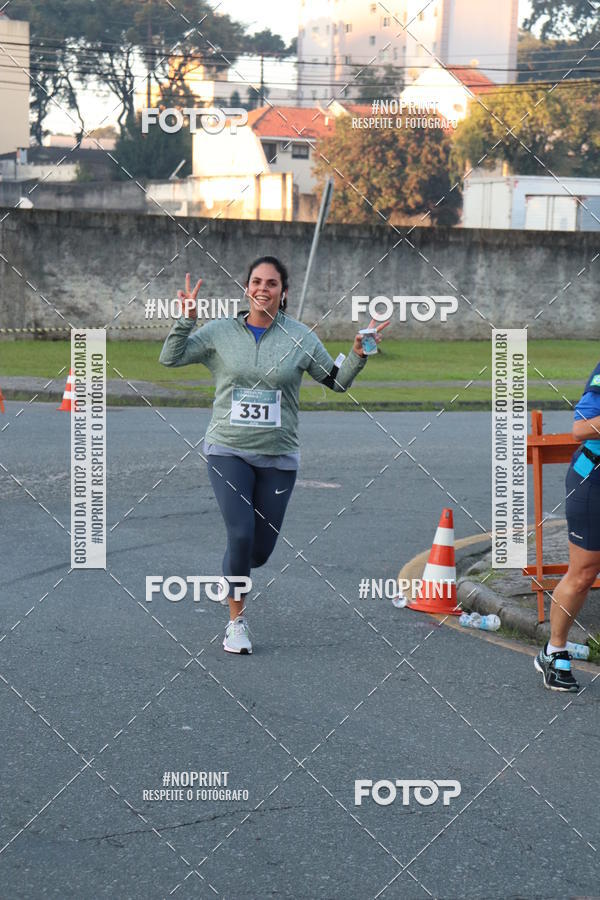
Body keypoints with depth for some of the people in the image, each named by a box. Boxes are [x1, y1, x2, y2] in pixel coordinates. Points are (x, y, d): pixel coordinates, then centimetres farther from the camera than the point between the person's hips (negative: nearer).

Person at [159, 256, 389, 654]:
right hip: (228, 451, -1)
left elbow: (337, 380, 10)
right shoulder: (220, 332, 1)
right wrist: (187, 319, -14)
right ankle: (237, 621, 2)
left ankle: (234, 573, 43)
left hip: (278, 457, 1)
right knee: (241, 535, -17)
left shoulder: (300, 337, 1)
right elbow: (170, 358, -1)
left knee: (261, 550, 5)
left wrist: (358, 354, -8)